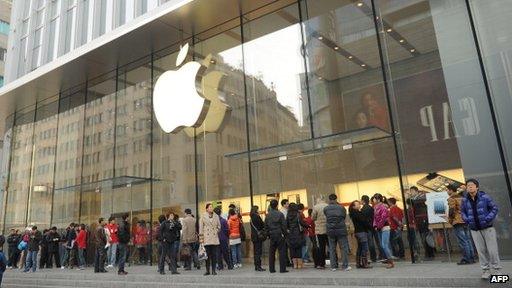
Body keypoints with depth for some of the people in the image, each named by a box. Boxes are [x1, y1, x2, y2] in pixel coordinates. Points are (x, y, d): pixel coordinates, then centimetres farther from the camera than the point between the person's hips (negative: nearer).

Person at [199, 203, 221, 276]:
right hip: (206, 238, -2)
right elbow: (201, 228, 0)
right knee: (207, 255, -1)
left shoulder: (216, 216, 9)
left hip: (214, 238, 3)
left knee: (214, 255, 3)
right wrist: (201, 237, -3)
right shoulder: (203, 216, 0)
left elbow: (219, 226, 18)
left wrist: (216, 232, 4)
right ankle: (207, 270, 9)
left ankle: (213, 270, 10)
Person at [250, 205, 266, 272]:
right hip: (258, 236, -9)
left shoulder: (252, 218, 11)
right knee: (258, 252, -5)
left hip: (254, 236, 9)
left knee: (256, 251, 12)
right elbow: (262, 225, -12)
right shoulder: (257, 217, -15)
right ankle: (258, 266, -4)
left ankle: (256, 266, 18)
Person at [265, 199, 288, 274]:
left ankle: (271, 269, 14)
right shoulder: (280, 214, -9)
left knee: (271, 252, 10)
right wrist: (285, 234, 2)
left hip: (272, 235, 4)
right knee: (282, 252, 2)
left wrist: (269, 235, 14)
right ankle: (282, 269, 1)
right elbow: (284, 226, -8)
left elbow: (266, 226, 7)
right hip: (279, 235, -4)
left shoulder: (268, 215, 3)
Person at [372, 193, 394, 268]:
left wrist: (378, 226, -11)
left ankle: (391, 262, -8)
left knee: (384, 245, -13)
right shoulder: (375, 207, 11)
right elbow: (375, 217, 13)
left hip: (385, 228, -9)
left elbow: (383, 218, -18)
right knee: (382, 245, 12)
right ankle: (387, 259, 25)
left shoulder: (383, 207, -14)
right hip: (379, 229, 9)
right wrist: (375, 226, 0)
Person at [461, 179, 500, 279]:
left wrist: (488, 219, -13)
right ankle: (485, 270, 16)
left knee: (492, 250, 2)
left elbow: (494, 208, -3)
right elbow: (462, 212, 12)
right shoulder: (465, 200, 0)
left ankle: (497, 270, 17)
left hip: (487, 227, -3)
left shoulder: (484, 197, -9)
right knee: (481, 251, 6)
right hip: (474, 229, 3)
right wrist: (467, 220, -3)